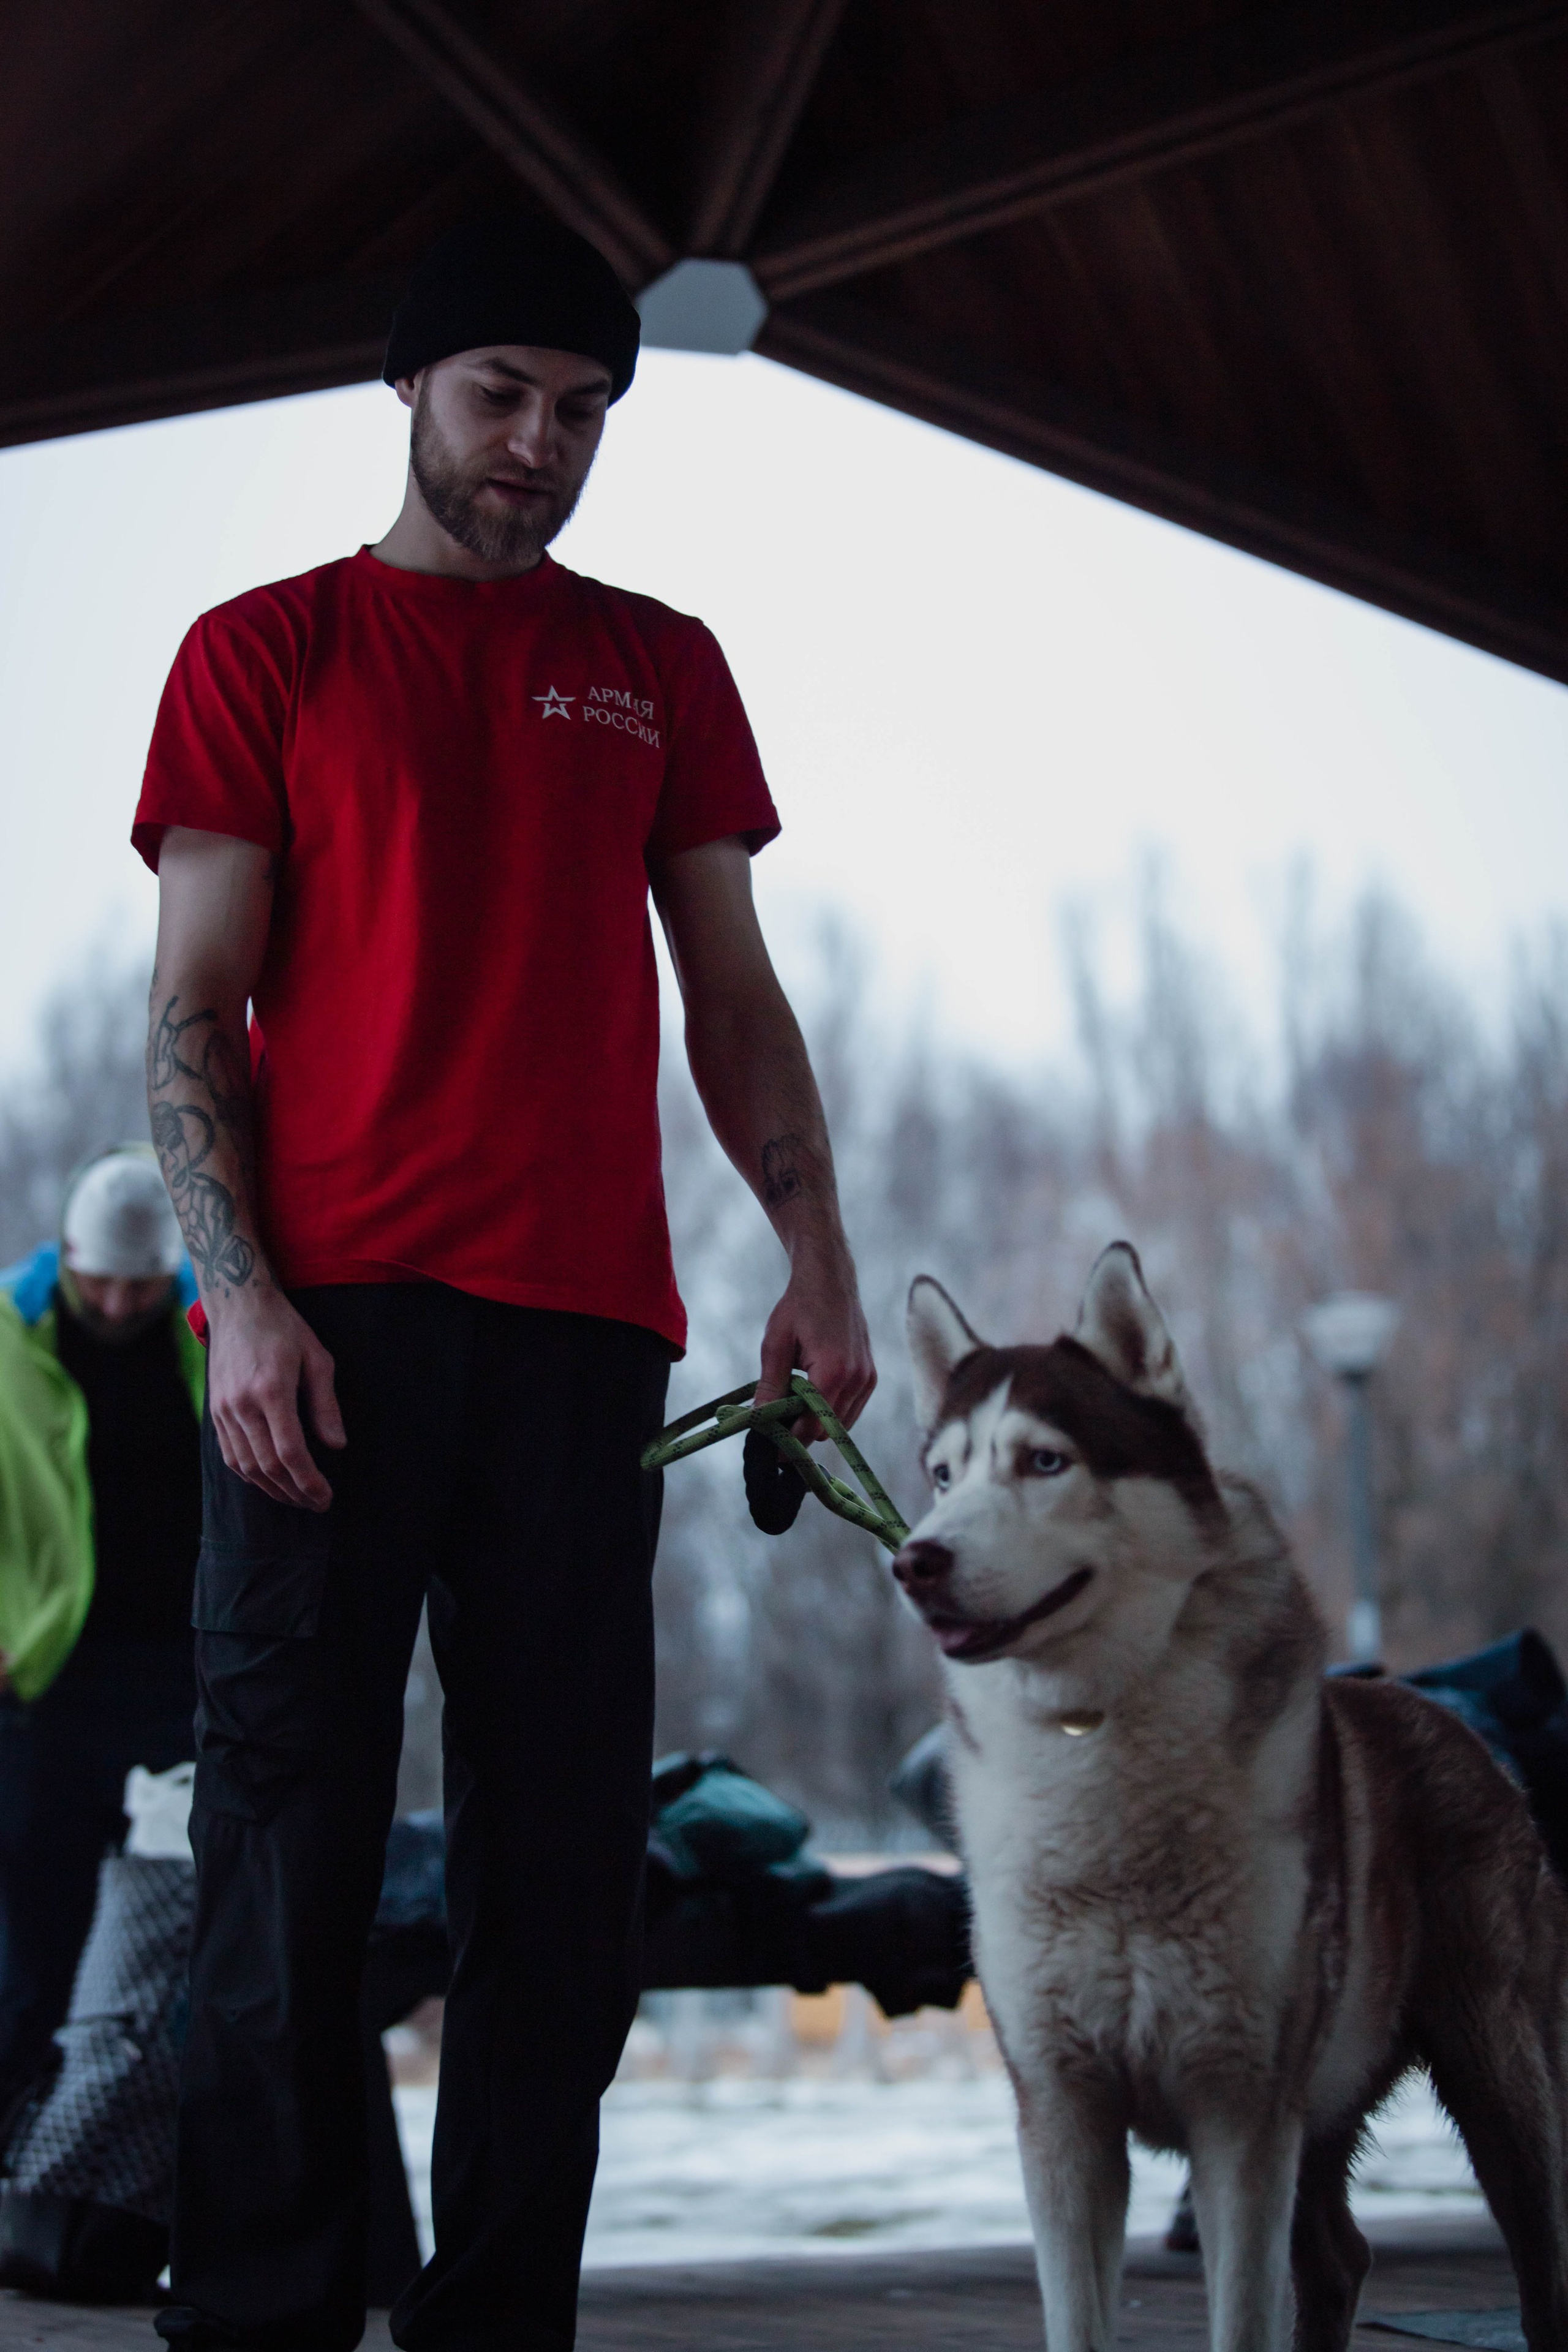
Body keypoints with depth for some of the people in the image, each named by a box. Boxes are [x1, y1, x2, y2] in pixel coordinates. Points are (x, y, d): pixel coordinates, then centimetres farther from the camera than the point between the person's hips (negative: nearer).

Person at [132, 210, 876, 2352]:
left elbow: (733, 998, 17)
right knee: (292, 1844, -3)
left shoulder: (659, 668, 18)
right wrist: (246, 1296, -9)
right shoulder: (267, 652, 9)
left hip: (587, 1328, 3)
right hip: (334, 1318, -2)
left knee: (563, 1859, 1)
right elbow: (192, 1012, 4)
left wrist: (819, 1261, 5)